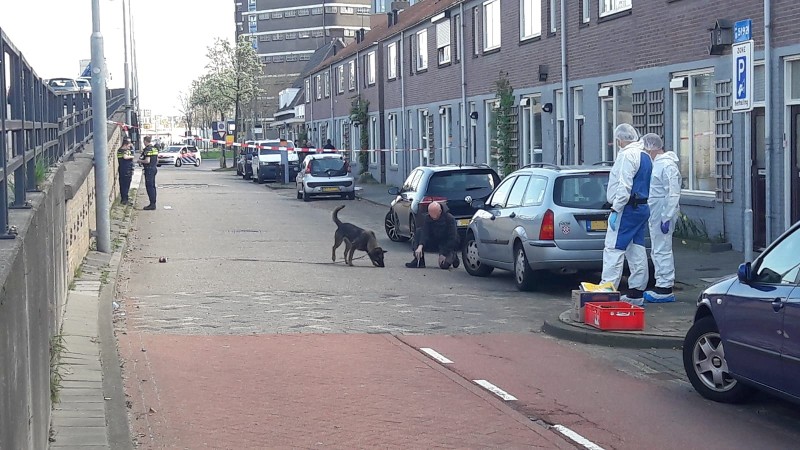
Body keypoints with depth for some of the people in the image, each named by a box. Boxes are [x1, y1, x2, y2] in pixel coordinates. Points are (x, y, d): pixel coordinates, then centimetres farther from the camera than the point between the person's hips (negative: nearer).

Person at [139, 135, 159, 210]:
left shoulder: (147, 149, -16)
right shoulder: (155, 148, 13)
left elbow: (147, 161, -23)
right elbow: (157, 160, 19)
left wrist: (140, 160, -7)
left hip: (149, 169, -9)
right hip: (154, 168, 9)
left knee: (149, 187, -7)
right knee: (152, 186, 13)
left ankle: (152, 204, -9)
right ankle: (153, 203, 17)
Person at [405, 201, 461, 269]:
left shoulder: (450, 218, -22)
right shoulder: (426, 218, -12)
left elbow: (452, 238, -22)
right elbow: (424, 233, -21)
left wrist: (444, 254, -27)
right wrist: (420, 246, -40)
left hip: (447, 244, -4)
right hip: (433, 242, 4)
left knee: (444, 265, -28)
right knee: (418, 231, -19)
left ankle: (453, 256, 10)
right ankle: (419, 261, -19)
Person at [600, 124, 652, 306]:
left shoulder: (627, 155, -13)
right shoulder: (645, 156, 16)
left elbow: (624, 186, -20)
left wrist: (615, 209, -18)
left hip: (628, 208, -10)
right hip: (642, 208, 10)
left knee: (613, 249, -9)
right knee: (637, 251, 10)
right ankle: (636, 292, 12)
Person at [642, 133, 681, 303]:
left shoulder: (667, 165, -15)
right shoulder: (656, 163, 17)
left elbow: (673, 193, -20)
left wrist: (667, 218, -23)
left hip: (662, 212, -11)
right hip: (655, 213, 11)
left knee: (662, 250, -8)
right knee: (658, 251, 14)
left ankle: (665, 289, -5)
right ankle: (662, 285, 20)